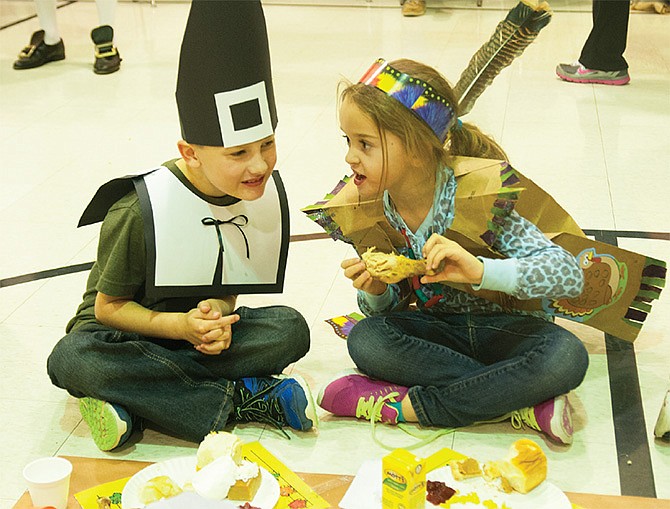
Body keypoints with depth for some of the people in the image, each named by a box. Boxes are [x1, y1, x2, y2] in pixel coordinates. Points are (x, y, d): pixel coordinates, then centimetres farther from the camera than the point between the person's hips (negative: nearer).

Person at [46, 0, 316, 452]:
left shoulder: (267, 192, -11)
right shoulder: (141, 210, -24)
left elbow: (231, 283, 2)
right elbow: (108, 306, -12)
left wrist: (218, 312, -22)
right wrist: (179, 326, -27)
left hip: (204, 326, 3)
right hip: (127, 333, -3)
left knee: (290, 329, -24)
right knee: (71, 359, -34)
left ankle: (133, 406, -26)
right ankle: (241, 400, -28)